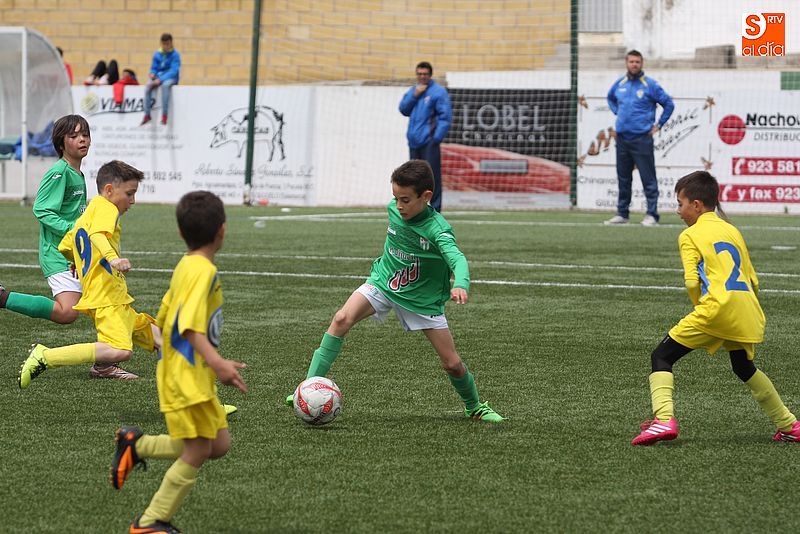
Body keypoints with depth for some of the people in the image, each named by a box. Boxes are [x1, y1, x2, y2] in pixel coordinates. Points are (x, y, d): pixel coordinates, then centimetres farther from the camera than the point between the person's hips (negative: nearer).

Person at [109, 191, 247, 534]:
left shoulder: (184, 267, 11)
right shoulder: (203, 271, -18)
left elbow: (164, 319, 20)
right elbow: (191, 325, -28)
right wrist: (217, 362, -40)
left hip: (196, 377, 10)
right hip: (187, 378, -10)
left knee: (219, 445, 11)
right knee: (198, 452, -4)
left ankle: (136, 444, 19)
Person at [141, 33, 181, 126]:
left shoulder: (175, 54, -9)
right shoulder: (157, 54, 5)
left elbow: (173, 71, -17)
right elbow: (154, 68, 13)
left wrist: (161, 79, -26)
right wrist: (152, 74, -12)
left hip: (171, 78, -4)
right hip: (158, 77, 4)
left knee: (165, 85, -39)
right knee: (148, 86, -26)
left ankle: (164, 115, -38)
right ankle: (147, 114, -23)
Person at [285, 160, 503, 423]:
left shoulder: (437, 229, -27)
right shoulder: (394, 209, -11)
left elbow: (457, 258, -44)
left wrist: (461, 285, -64)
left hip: (421, 298, -3)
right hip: (383, 283, 3)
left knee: (452, 363, 0)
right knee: (342, 319, -23)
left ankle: (475, 407, 29)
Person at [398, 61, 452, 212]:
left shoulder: (438, 91, -4)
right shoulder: (412, 90, 17)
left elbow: (445, 116, -8)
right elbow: (404, 109, 8)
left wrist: (437, 137, -15)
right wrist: (414, 95, -6)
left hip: (429, 142, -7)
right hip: (414, 141, 7)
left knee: (432, 175, -9)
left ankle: (434, 209, -7)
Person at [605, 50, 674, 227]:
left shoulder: (650, 85, -5)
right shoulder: (619, 84, 9)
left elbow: (668, 104, -1)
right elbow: (610, 98, 30)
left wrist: (659, 125, -2)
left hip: (642, 138, -5)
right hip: (622, 138, 5)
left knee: (648, 179, -6)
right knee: (623, 179, 11)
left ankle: (652, 214, -5)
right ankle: (622, 214, 18)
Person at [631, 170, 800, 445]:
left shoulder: (690, 235, 6)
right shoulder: (733, 231, 23)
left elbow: (692, 282, -7)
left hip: (717, 307, -6)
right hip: (748, 313, 6)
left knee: (661, 357, 2)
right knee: (744, 366, 31)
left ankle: (664, 419, -18)